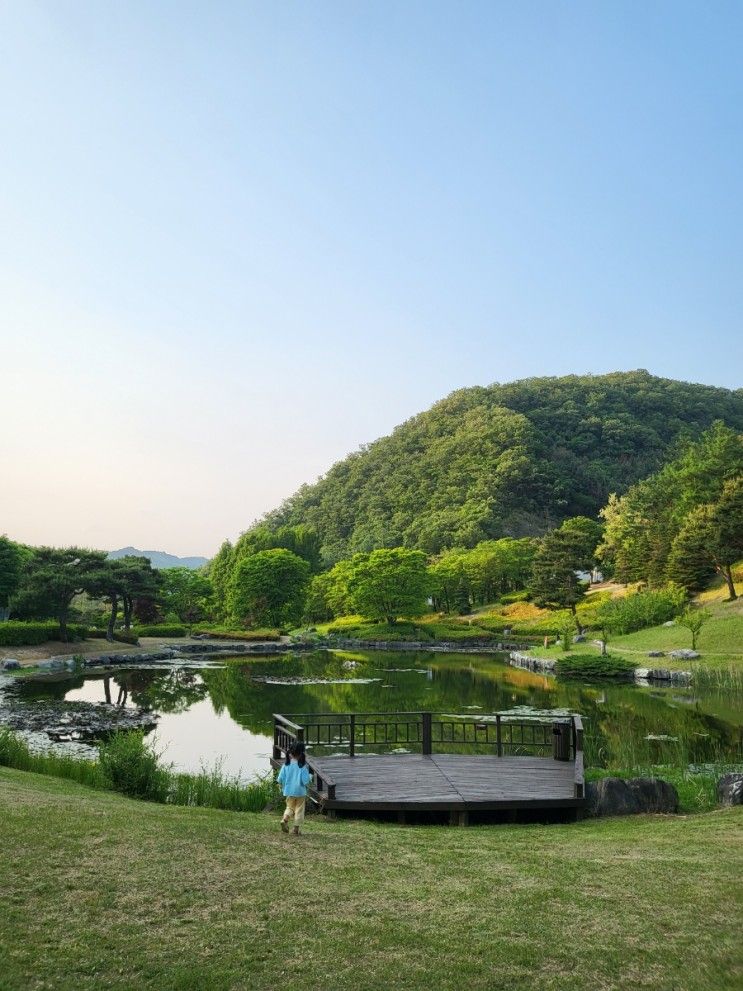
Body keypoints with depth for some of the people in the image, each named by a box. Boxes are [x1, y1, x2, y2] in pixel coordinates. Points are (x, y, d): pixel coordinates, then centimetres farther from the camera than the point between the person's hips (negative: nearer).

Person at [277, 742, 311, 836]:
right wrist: (310, 776, 2)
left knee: (289, 807, 20)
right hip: (300, 792, -3)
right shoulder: (302, 767, -14)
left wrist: (283, 786, 13)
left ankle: (284, 819, -6)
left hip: (289, 792, 3)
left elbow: (280, 780, -5)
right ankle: (296, 829, 13)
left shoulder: (286, 765, -6)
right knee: (299, 810, 11)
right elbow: (306, 781, -17)